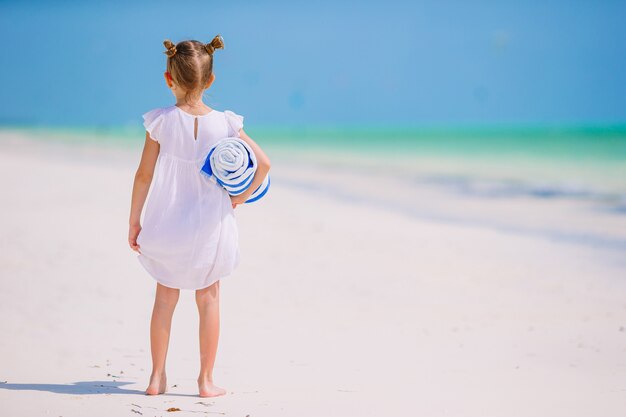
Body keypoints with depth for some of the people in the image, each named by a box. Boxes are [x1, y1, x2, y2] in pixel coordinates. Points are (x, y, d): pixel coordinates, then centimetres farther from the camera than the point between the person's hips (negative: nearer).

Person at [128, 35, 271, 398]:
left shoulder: (161, 121, -11)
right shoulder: (225, 123, -9)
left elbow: (144, 175, -8)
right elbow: (264, 163, -10)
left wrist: (134, 221, 1)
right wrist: (239, 198, 3)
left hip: (167, 225, 0)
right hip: (209, 226, 0)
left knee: (165, 298, 13)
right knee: (209, 299, 11)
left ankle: (158, 378, 16)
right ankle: (207, 380, 14)